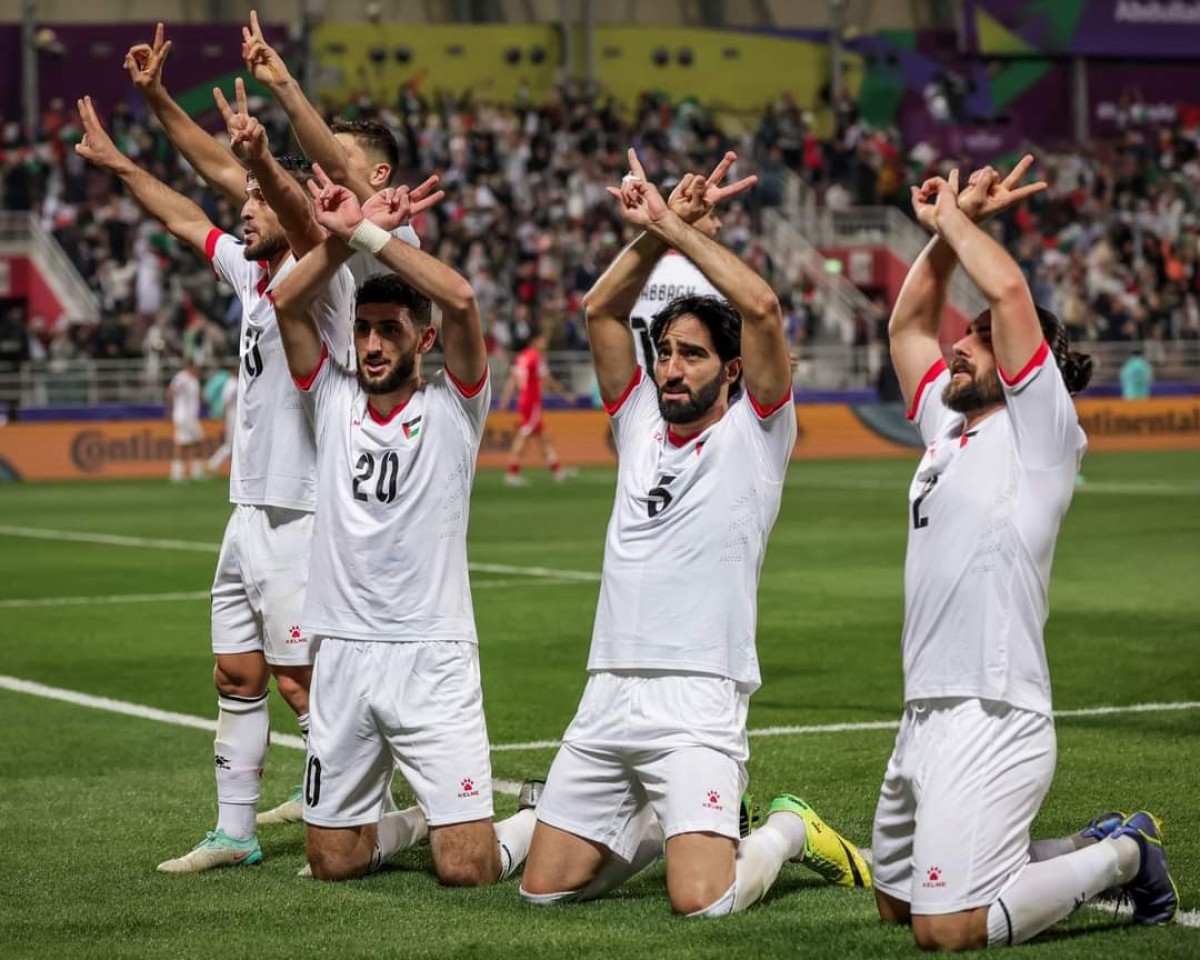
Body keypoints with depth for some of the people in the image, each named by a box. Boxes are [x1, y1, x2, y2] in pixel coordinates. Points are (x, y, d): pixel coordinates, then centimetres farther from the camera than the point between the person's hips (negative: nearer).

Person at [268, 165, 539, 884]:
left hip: (432, 656, -4)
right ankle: (406, 824, 40)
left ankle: (549, 819, 23)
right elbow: (288, 305, -2)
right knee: (333, 862, 8)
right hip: (341, 655, 4)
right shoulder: (333, 399, 9)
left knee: (467, 868, -9)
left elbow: (461, 300, -18)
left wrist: (372, 234, -15)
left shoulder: (453, 406, -1)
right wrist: (341, 238, -15)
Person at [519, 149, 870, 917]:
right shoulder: (640, 424, 15)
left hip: (697, 701, -6)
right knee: (545, 888, 4)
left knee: (701, 901, -20)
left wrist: (679, 229, -8)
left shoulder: (754, 432, 1)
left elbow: (762, 308, -13)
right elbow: (601, 311, 9)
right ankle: (666, 824, 29)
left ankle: (789, 831, 12)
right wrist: (654, 231, -3)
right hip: (609, 692, 6)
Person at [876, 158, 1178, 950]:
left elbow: (1010, 289, -15)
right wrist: (948, 226, 16)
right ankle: (1095, 851, 24)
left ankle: (1120, 856, 5)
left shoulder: (1038, 432, -4)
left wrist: (955, 215, -1)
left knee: (948, 930, -15)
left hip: (993, 721, -9)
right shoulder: (949, 429, 18)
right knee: (897, 902, 17)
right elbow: (907, 323, 25)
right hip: (926, 714, 9)